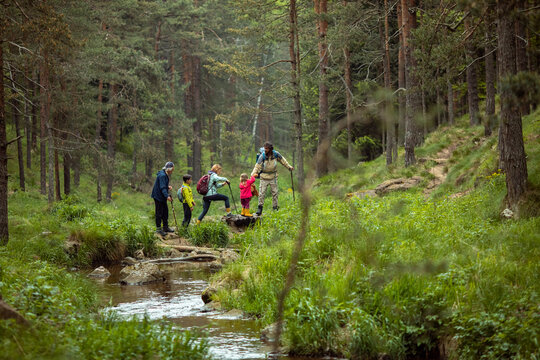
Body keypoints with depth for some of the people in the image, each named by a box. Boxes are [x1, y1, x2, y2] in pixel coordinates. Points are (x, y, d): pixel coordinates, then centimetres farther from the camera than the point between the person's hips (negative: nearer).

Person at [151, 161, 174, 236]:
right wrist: (167, 196, -34)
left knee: (165, 211, 15)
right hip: (158, 196, -10)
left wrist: (168, 187, 4)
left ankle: (165, 227, 25)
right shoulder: (162, 175, -21)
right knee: (159, 213, -4)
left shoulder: (165, 175, 12)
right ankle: (158, 229, 3)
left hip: (162, 197, 10)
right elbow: (162, 187, -27)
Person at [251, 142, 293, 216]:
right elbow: (257, 166, -20)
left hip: (273, 177, 2)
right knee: (261, 193, -6)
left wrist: (289, 167, 18)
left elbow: (282, 161, 9)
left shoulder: (276, 154, -9)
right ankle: (260, 208, 3)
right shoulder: (262, 156, -17)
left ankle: (275, 208, 16)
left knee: (275, 192, 5)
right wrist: (253, 174, -34)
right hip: (264, 177, -2)